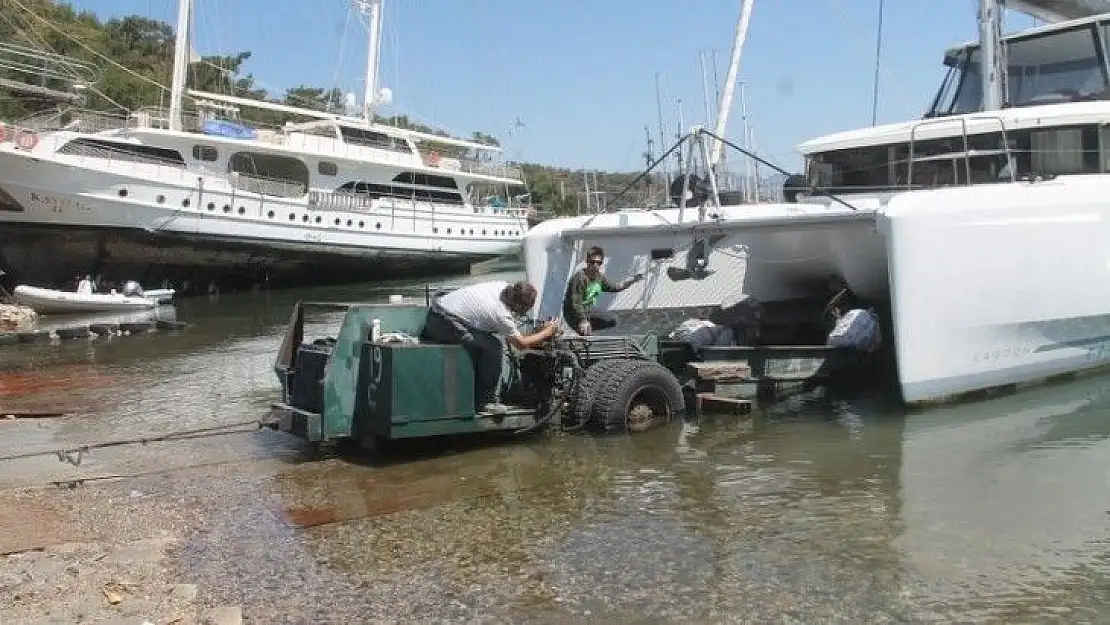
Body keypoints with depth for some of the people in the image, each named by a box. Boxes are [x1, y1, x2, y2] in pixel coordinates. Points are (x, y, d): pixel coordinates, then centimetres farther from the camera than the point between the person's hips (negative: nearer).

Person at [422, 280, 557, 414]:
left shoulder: (503, 286, 3)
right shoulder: (502, 315, -18)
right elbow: (522, 344, -5)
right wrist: (547, 332, 6)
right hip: (446, 323, -10)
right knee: (493, 347, -13)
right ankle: (484, 402, -5)